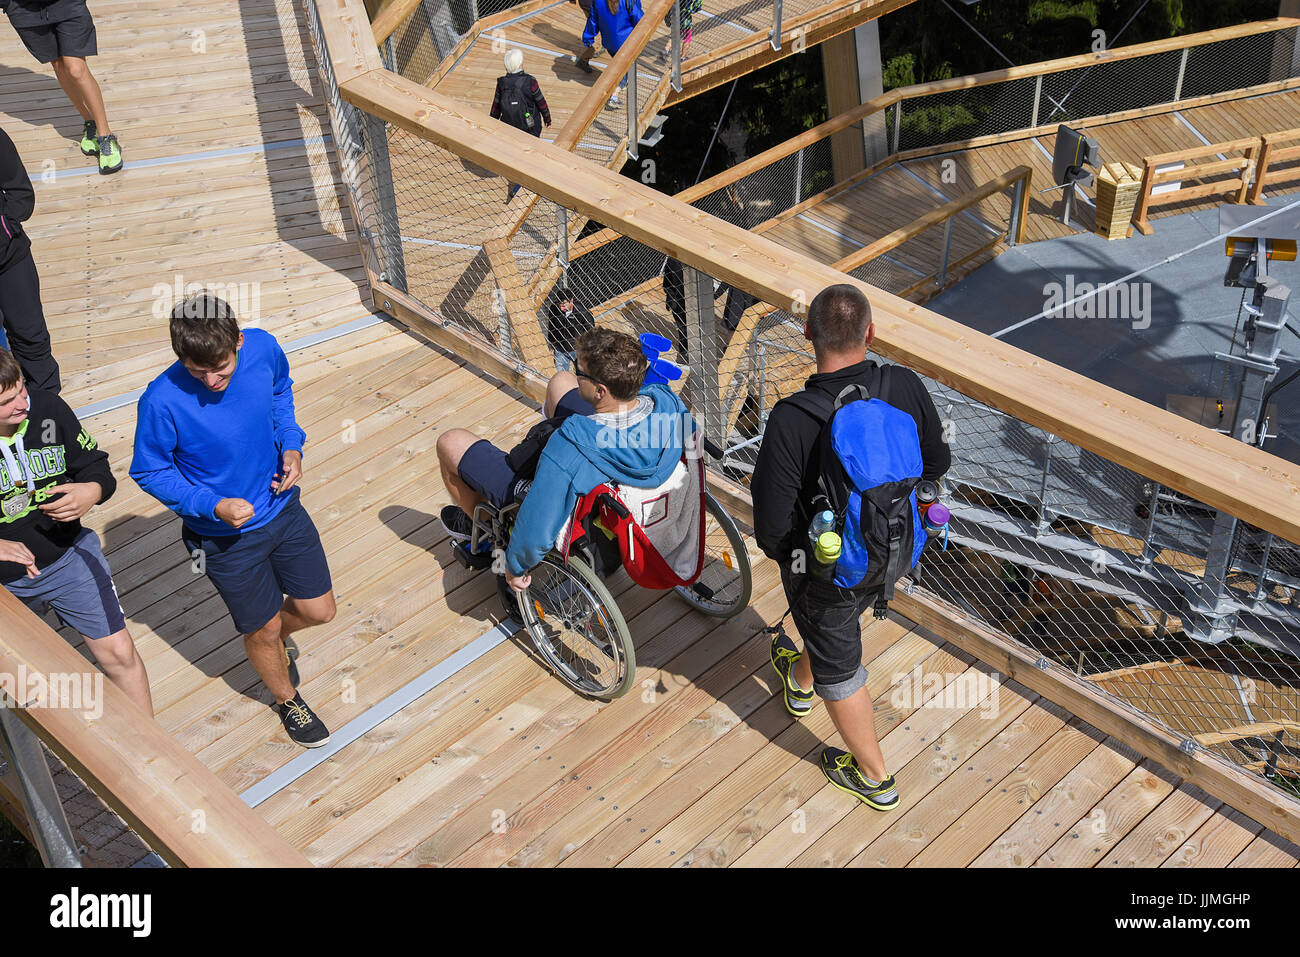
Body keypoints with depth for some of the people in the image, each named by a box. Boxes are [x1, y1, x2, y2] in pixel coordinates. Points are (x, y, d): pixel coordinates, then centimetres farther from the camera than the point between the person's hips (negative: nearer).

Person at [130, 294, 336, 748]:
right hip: (226, 536, -4)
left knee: (319, 610, 15)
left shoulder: (263, 348, -18)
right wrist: (213, 505, -26)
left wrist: (291, 445, -9)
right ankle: (286, 698, 49)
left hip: (283, 507, 4)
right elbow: (150, 472, -14)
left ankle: (275, 637, 51)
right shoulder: (163, 402, -31)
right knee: (264, 628, 16)